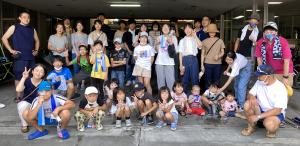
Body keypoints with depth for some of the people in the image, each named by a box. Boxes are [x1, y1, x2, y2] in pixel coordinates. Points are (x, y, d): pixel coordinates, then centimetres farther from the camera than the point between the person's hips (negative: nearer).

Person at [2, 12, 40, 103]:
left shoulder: (32, 29, 16)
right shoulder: (14, 27, 3)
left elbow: (36, 40, 27)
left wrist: (36, 50, 12)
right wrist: (11, 50, -7)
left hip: (31, 57, 4)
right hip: (20, 57, -4)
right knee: (18, 76, -3)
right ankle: (18, 96, 6)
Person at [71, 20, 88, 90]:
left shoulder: (85, 35, 8)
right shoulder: (73, 35, 7)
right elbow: (73, 44, -2)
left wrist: (79, 43, -8)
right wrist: (77, 53, -12)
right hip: (75, 53, 0)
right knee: (76, 68, 0)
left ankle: (83, 84, 5)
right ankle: (77, 83, 9)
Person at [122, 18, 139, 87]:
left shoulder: (137, 33, 13)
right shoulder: (126, 34, 10)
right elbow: (125, 43, 3)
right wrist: (129, 50, -8)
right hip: (129, 51, -1)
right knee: (128, 66, -2)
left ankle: (134, 79, 9)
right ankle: (128, 80, 9)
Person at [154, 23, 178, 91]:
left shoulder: (173, 38, 8)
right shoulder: (159, 38, 13)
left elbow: (175, 51, 1)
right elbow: (157, 50, 10)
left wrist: (170, 42, -10)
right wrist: (157, 43, -5)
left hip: (169, 62, -2)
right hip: (160, 62, 2)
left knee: (171, 79, -8)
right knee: (160, 79, 4)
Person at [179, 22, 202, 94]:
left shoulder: (195, 39, 10)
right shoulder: (182, 41, 11)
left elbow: (200, 46, -12)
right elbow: (180, 53, 5)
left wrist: (195, 36, -12)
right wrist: (181, 64, -3)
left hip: (193, 59, 0)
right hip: (185, 59, 1)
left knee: (194, 79, 2)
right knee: (184, 80, 3)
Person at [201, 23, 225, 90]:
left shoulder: (220, 41, 4)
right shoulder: (204, 41, 4)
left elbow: (222, 52, 6)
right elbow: (202, 53, 7)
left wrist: (218, 56, -16)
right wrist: (202, 65, 3)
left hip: (217, 64, 0)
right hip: (207, 64, 0)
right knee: (208, 81, 3)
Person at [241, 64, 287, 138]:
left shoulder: (280, 88, -21)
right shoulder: (259, 82, -2)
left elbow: (277, 110, -24)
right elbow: (251, 93, 6)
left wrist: (258, 116, -30)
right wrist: (252, 97, -22)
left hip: (276, 113, -5)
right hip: (260, 109, 5)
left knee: (269, 124, -38)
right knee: (247, 104, -26)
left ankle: (274, 128, 2)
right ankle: (251, 126, -2)